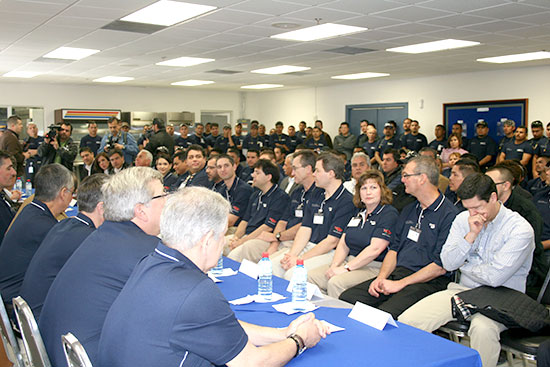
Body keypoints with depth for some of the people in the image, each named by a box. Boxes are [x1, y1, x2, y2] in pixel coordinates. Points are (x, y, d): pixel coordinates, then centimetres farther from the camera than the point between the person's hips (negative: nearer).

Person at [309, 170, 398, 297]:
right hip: (350, 262, 7)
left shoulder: (389, 214, -6)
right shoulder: (358, 213, 19)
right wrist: (334, 266, -4)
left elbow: (375, 249, -16)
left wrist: (346, 268, -18)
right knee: (311, 276, -12)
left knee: (336, 283, -31)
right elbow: (343, 244, 15)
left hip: (373, 267, -7)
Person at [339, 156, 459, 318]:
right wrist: (381, 278, 1)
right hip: (396, 273, 7)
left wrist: (400, 284, -15)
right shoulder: (409, 210, 19)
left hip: (428, 281, -7)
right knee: (346, 298, -10)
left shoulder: (449, 215, -9)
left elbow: (441, 266, -14)